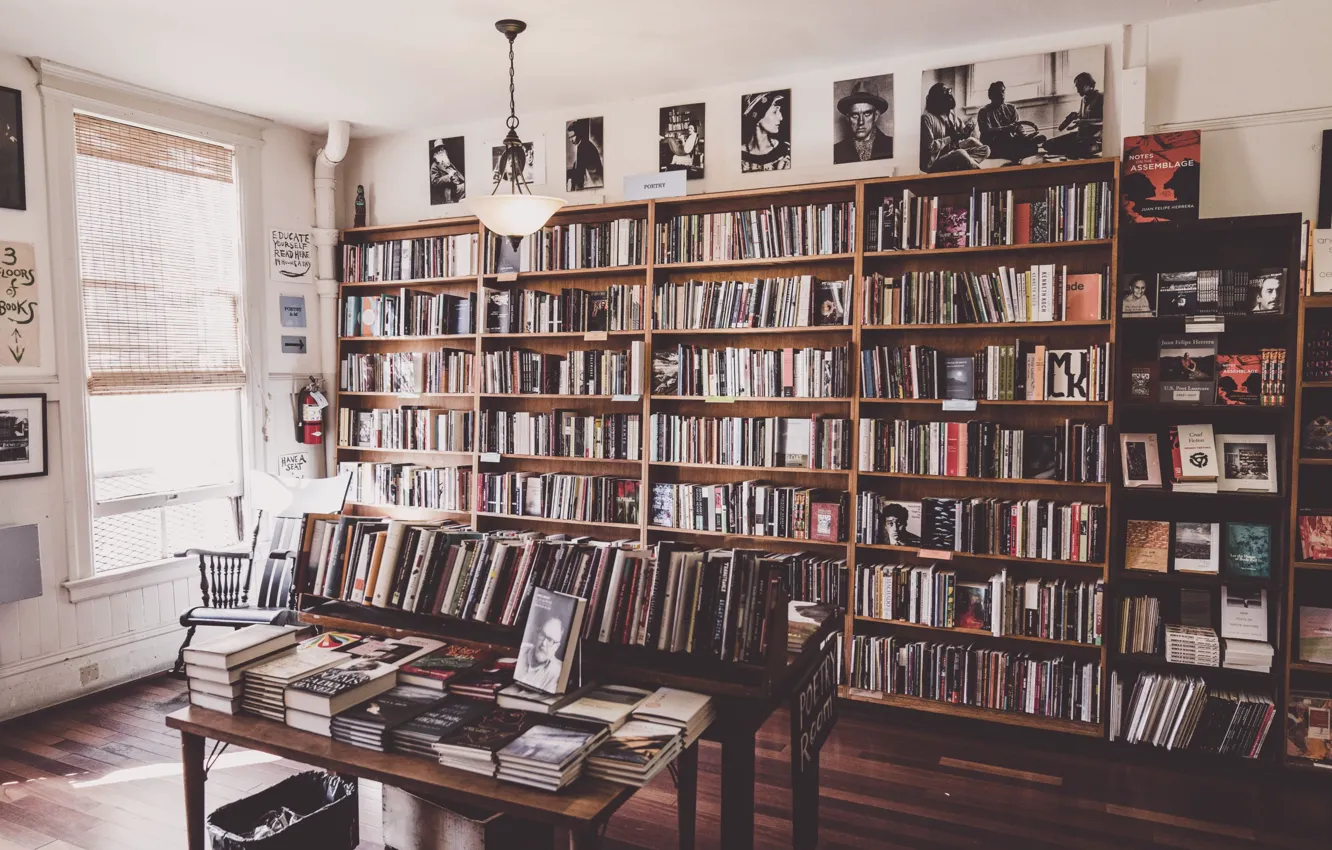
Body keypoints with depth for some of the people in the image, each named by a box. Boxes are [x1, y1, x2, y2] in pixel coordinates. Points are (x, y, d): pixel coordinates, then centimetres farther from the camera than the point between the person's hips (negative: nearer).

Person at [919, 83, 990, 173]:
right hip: (934, 164, -9)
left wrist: (967, 131, -7)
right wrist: (951, 138, -15)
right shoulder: (927, 118, -11)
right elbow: (929, 147, -19)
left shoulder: (952, 115, 14)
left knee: (985, 149, -7)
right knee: (961, 154, -37)